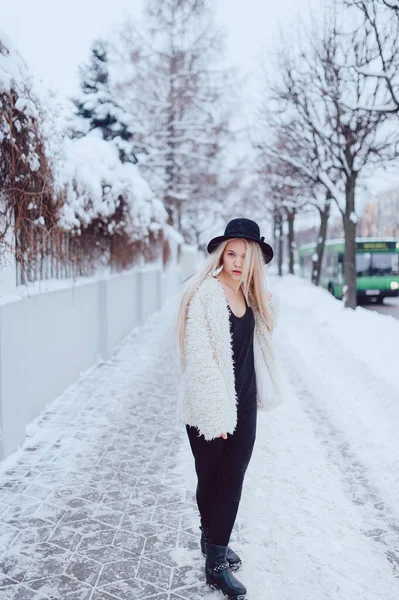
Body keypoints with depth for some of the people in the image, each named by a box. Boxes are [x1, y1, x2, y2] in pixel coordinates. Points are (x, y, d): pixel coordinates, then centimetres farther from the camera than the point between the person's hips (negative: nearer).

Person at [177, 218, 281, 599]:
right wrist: (215, 413, -22)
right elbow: (200, 357, -22)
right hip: (210, 409, -6)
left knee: (232, 480, 14)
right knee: (212, 480, 9)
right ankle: (215, 564, 25)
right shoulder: (206, 295, -18)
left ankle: (214, 542, 36)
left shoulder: (252, 298, 4)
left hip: (243, 405, 6)